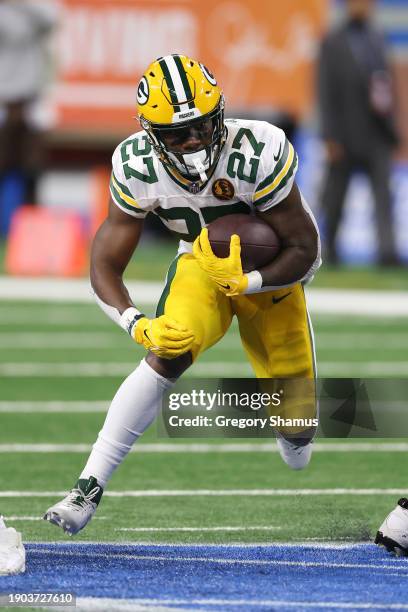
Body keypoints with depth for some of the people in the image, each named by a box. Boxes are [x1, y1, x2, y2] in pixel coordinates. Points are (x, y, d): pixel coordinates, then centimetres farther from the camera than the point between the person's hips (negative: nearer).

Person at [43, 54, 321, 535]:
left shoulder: (258, 153, -34)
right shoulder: (137, 167, -25)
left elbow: (305, 251, -23)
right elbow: (104, 267, -19)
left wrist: (244, 282, -38)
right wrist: (138, 325, -37)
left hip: (268, 273, -1)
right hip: (200, 262, 1)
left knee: (297, 434, 0)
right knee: (167, 354, -30)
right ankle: (87, 489, -29)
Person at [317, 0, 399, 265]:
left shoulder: (377, 39, 12)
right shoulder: (332, 43, -3)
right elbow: (325, 92, -6)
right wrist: (330, 137, -11)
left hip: (377, 132, 3)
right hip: (346, 133, -3)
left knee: (383, 190, -12)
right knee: (335, 194, 9)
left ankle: (387, 249, -20)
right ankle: (330, 246, 27)